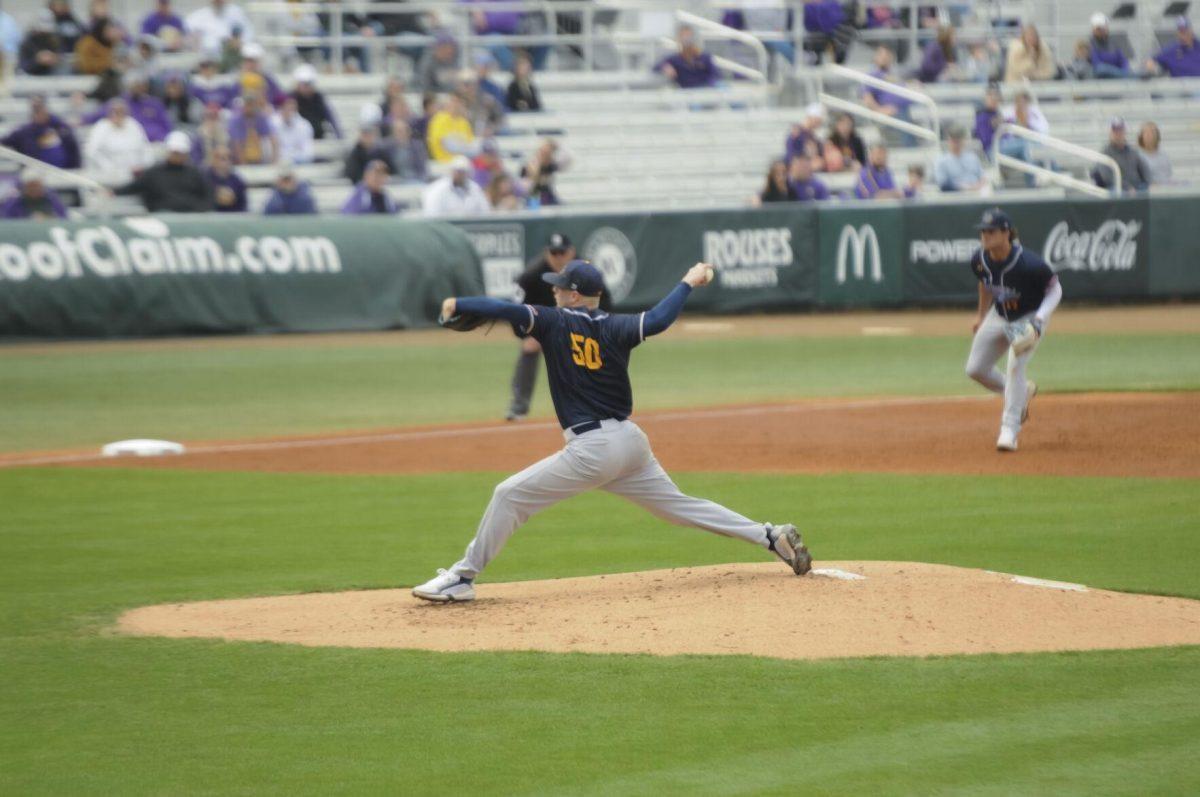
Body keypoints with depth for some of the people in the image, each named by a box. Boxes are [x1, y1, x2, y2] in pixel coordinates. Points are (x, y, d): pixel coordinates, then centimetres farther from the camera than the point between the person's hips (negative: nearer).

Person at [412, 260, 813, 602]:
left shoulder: (555, 323, -5)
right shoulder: (615, 327, 4)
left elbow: (506, 310, -16)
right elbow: (658, 320, -12)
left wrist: (458, 304, -2)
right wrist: (689, 282, 2)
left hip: (591, 449, -6)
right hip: (632, 442, 6)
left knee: (510, 495, 0)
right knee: (679, 505, 18)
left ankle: (463, 577, -3)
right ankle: (772, 536, 14)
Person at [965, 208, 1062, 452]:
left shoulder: (1028, 264, -33)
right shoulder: (979, 260, -16)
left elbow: (1055, 288, -19)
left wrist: (1039, 319, -31)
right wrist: (981, 315, 18)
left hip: (1029, 319, -6)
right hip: (999, 317, 6)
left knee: (1015, 365, -24)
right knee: (975, 369, 8)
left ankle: (1009, 429, -15)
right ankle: (1022, 392, 34)